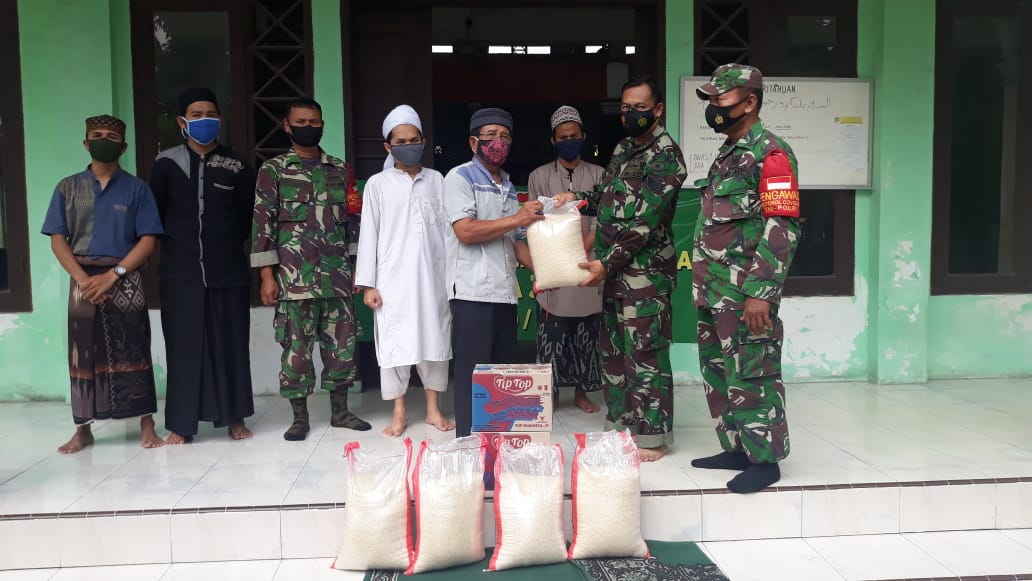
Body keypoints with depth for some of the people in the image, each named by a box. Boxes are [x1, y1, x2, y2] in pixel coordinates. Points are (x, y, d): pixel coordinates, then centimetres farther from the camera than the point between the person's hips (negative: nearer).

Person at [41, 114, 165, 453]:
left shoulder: (136, 189, 4)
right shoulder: (68, 188, 9)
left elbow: (148, 240, -3)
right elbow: (57, 239, 4)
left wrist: (112, 275, -13)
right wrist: (83, 279, -10)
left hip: (126, 280, -2)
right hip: (83, 280, 2)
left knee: (133, 352, -1)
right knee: (83, 355, 5)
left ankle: (147, 424, 4)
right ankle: (83, 430, 14)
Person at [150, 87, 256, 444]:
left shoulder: (236, 165, 4)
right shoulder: (167, 164, 4)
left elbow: (248, 215, 10)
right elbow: (154, 215, 9)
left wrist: (229, 245, 7)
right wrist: (175, 245, 7)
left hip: (228, 269, 0)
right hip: (181, 270, 0)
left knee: (230, 343, 4)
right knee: (184, 345, 2)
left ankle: (234, 417, 14)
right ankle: (181, 423, 10)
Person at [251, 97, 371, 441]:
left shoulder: (339, 170, 12)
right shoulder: (273, 170, 2)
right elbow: (263, 223, -2)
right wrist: (267, 275, -8)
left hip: (337, 275, 3)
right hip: (294, 278, -3)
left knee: (342, 342, 7)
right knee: (296, 346, 1)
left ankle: (340, 410, 20)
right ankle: (300, 417, 13)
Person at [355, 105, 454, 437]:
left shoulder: (437, 180, 9)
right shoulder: (377, 184, 3)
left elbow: (447, 228, 8)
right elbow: (369, 234, 1)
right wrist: (368, 283, -4)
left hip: (433, 277, 2)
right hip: (393, 279, -2)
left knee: (434, 339, 7)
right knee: (394, 343, 1)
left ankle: (433, 409, 19)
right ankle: (399, 413, 14)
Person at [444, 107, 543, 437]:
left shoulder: (508, 186, 20)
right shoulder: (460, 178, -2)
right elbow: (465, 231, -15)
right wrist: (517, 219, -14)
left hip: (505, 292, 7)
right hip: (472, 292, -7)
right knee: (473, 372, -4)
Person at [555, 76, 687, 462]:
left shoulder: (665, 155, -12)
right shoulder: (624, 147, 14)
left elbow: (645, 219, -20)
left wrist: (606, 263, -24)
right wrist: (579, 197, 5)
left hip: (646, 271, -9)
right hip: (616, 268, 9)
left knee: (644, 354, -3)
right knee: (614, 351, 14)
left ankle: (652, 437, 8)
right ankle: (621, 424, 26)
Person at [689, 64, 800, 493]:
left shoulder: (770, 153, -10)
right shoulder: (727, 155, 18)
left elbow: (782, 228, -18)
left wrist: (760, 292, -22)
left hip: (745, 294, -9)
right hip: (714, 293, 10)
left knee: (751, 376, -2)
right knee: (717, 373, 15)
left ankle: (764, 458, 11)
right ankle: (736, 448, 27)